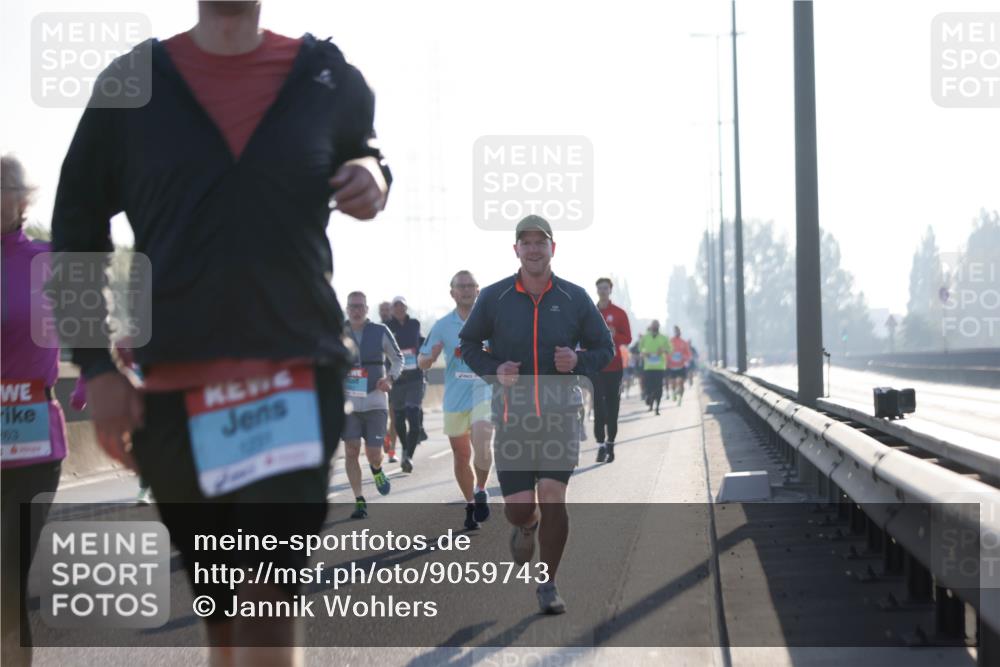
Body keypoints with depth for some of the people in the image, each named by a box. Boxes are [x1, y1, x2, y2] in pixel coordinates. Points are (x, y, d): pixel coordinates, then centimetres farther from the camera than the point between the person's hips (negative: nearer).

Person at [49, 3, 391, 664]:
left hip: (299, 372, -1)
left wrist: (373, 178, -1)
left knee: (267, 602, -15)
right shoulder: (131, 85, 4)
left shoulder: (331, 80, 5)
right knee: (225, 609, 10)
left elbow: (365, 154, 26)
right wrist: (97, 366, 1)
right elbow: (77, 227, 9)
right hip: (174, 386, 1)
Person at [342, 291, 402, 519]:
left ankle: (377, 471, 36)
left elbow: (398, 358, 11)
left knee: (373, 453, -2)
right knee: (351, 450, -7)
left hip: (375, 401, -1)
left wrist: (390, 378, -7)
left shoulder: (380, 332, 3)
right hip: (347, 402, 1)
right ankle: (359, 502, 0)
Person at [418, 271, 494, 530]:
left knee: (481, 443, -25)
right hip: (455, 399, 2)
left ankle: (481, 492, -3)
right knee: (461, 457, 8)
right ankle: (470, 504, 26)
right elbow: (422, 362, 7)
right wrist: (429, 356, -16)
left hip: (486, 392, -2)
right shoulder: (443, 326, 4)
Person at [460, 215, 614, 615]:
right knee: (518, 508, -2)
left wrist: (578, 361, -11)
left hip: (560, 415, 0)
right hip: (512, 416, 0)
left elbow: (605, 348, 10)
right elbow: (468, 344, 12)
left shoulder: (574, 298, 2)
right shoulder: (493, 298, 1)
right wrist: (493, 370, -7)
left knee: (552, 498, -12)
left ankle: (548, 585, 5)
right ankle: (526, 528, 38)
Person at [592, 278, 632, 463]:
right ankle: (601, 445, -7)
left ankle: (610, 443, 10)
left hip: (614, 366, 0)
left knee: (613, 405, 2)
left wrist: (614, 335, -17)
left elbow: (627, 338, 0)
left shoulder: (619, 313, 4)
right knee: (598, 405, -6)